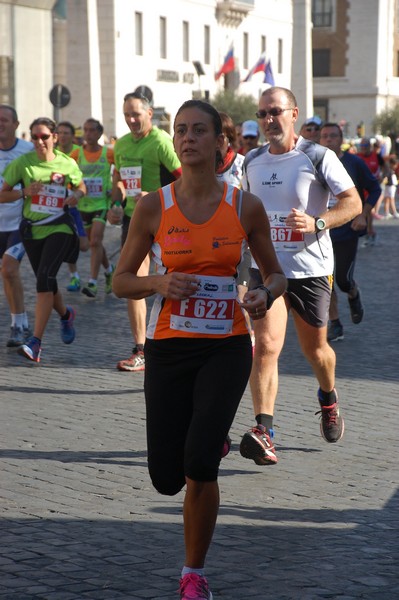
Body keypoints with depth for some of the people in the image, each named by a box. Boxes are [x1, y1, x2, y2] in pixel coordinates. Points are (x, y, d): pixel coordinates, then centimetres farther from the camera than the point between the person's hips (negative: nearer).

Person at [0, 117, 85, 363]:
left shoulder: (67, 164, -3)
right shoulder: (23, 162, -4)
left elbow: (81, 187, 15)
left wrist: (75, 196, -8)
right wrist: (24, 192, -18)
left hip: (59, 228, -3)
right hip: (32, 229, 3)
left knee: (44, 278, -19)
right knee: (45, 282, 13)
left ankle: (36, 342, -20)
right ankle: (66, 314, 47)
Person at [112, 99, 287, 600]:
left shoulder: (245, 207, -2)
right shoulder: (153, 207, -4)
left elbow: (275, 273, 11)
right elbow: (121, 281, 3)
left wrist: (265, 294, -12)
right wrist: (159, 283, -18)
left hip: (226, 348, -1)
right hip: (168, 348, 1)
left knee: (200, 464, -19)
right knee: (166, 479, 2)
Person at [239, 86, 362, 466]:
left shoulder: (318, 157, -8)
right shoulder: (252, 162, 7)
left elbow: (353, 203, -9)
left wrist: (317, 222, -24)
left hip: (311, 268, -2)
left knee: (315, 349, 13)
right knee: (266, 345, -16)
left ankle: (328, 398, 46)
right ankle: (263, 432, -22)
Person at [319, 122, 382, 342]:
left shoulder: (354, 163, -6)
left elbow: (374, 189, 0)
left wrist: (363, 215, -10)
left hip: (348, 230, -2)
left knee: (343, 278, -1)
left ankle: (354, 296, 36)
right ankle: (335, 324, 12)